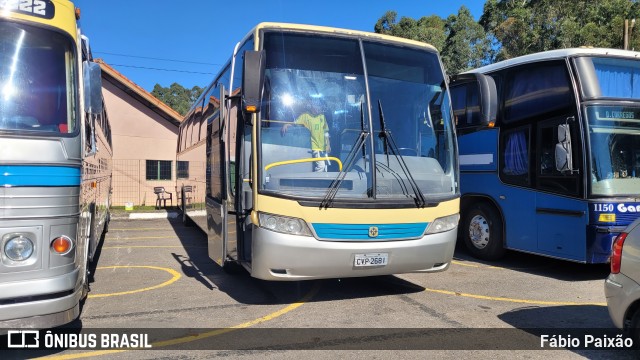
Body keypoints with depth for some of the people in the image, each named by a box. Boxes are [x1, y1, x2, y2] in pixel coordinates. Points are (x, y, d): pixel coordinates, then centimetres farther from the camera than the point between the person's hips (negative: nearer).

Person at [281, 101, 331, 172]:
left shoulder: (322, 117, 9)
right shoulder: (305, 116, -5)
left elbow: (326, 132, 14)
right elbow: (295, 123, -16)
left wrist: (328, 144, 12)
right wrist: (286, 125, -36)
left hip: (323, 147, 6)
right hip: (315, 146, -6)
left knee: (324, 167, 12)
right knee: (320, 166, -20)